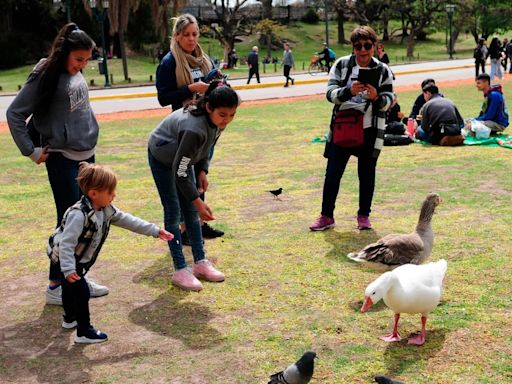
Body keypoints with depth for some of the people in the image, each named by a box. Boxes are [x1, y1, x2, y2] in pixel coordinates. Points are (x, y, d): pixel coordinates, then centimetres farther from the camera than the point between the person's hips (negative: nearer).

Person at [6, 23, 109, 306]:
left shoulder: (75, 73, 7)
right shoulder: (46, 76, -14)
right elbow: (14, 114, -12)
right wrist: (32, 151, -11)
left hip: (86, 155, 8)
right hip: (62, 159, -7)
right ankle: (55, 286, 7)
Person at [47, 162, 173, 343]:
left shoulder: (105, 210, -8)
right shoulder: (79, 214, -36)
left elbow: (126, 220, 0)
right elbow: (67, 243, -36)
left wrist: (155, 231, 1)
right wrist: (68, 269, -42)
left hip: (79, 260, 9)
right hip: (64, 258, -9)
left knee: (70, 288, 27)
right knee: (81, 292, -10)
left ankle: (70, 318, 47)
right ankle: (84, 332, -1)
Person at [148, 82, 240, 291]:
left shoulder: (216, 120, -19)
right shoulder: (194, 128, -42)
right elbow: (180, 172, -36)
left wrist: (202, 171, -11)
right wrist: (198, 202, -33)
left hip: (181, 156, 7)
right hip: (162, 158, -7)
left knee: (190, 211, 8)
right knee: (173, 212, -7)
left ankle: (200, 262, 15)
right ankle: (180, 270, -2)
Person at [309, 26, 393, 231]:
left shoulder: (383, 71, -2)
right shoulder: (341, 65, -2)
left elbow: (389, 101, -5)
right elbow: (330, 93, -9)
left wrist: (376, 98, -27)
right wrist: (349, 91, -28)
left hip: (369, 131, 0)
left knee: (366, 174, 9)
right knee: (332, 173, 3)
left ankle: (364, 215, 24)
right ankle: (326, 216, 15)